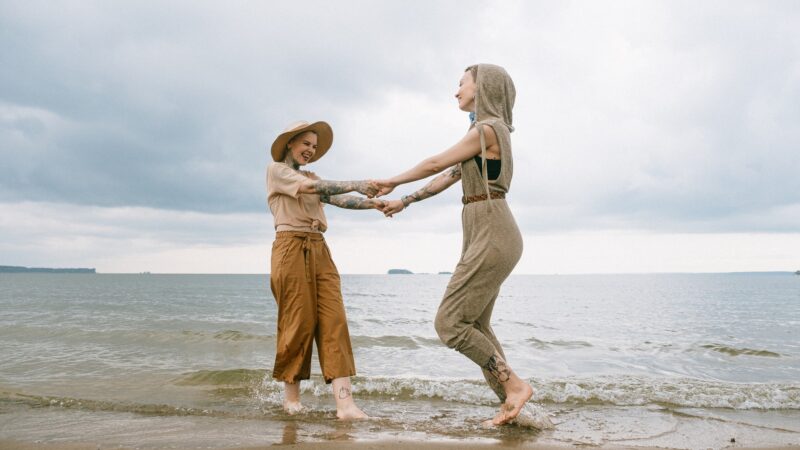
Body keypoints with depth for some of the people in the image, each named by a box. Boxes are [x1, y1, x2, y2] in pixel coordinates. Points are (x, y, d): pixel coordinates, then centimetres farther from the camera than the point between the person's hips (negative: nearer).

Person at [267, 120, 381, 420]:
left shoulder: (312, 177, 25)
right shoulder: (276, 169, 5)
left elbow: (339, 199, 6)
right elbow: (309, 187, -13)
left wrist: (372, 203, -11)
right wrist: (356, 184, -15)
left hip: (319, 249, 6)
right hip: (291, 247, -6)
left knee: (333, 320, -7)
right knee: (299, 321, -5)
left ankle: (345, 404, -13)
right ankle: (291, 394, 16)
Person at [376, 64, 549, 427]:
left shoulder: (487, 129, -10)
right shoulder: (488, 132, 20)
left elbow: (435, 164, -4)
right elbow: (449, 176, 24)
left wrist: (393, 181, 12)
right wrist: (404, 202, 28)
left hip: (491, 236, -10)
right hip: (485, 237, 10)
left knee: (449, 323, -7)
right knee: (476, 325, 11)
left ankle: (513, 384, 1)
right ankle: (511, 402, 16)